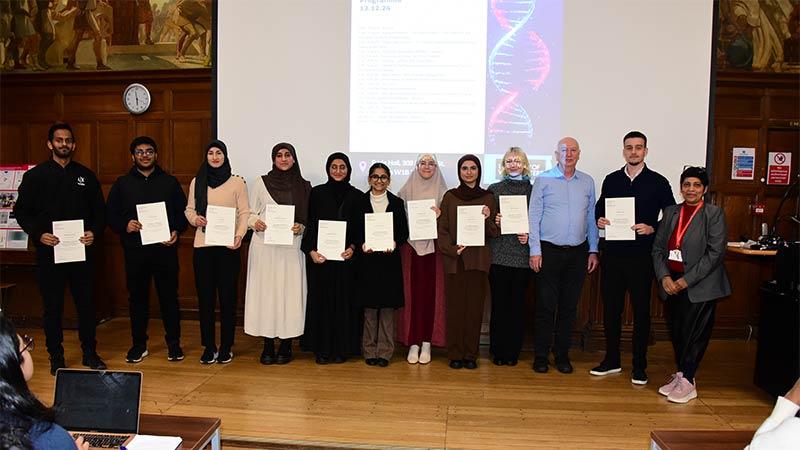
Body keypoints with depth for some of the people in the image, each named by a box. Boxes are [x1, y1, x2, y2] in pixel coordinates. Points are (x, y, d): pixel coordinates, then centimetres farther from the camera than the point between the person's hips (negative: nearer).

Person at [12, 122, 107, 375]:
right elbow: (21, 211, 3)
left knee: (86, 304, 7)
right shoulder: (35, 176, 3)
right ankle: (56, 357, 19)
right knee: (53, 307, 7)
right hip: (49, 252, -1)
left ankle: (90, 353, 20)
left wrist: (94, 232, -7)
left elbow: (100, 211, 10)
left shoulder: (86, 176, 8)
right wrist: (38, 234, -13)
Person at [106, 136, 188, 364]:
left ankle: (173, 343, 16)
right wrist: (125, 226, -12)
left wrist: (177, 231, -8)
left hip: (165, 249, -1)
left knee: (169, 296, 4)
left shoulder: (170, 182, 8)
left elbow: (183, 212, 8)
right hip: (135, 251, 1)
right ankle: (139, 344, 21)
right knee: (137, 297, 9)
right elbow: (111, 215, 8)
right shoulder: (122, 184, 9)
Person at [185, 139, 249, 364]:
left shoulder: (237, 182, 2)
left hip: (227, 245, -2)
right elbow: (189, 209, 14)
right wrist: (195, 219, -8)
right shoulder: (197, 182, 9)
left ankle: (226, 347, 13)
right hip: (202, 245, 2)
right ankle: (208, 346, 15)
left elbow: (244, 212, 0)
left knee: (228, 296, 2)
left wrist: (239, 235, -14)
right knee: (205, 296, 4)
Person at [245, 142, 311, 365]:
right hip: (264, 246, 0)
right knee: (265, 291, 1)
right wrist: (255, 223, -10)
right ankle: (268, 346, 11)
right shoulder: (261, 184, 8)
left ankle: (286, 345, 10)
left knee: (289, 292, -1)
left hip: (291, 248, 0)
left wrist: (301, 227, -9)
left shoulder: (304, 186, 8)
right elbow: (250, 213, 10)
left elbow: (311, 219, 11)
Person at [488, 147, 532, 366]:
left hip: (522, 255, 0)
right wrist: (493, 221, -9)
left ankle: (513, 351, 17)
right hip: (498, 255, 0)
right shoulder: (494, 189, 9)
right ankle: (498, 350, 14)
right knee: (499, 303, 3)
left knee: (517, 303, 5)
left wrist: (530, 235, -9)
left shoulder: (533, 190, 8)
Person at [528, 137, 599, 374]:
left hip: (578, 252, 3)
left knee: (569, 306, 9)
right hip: (549, 250, -3)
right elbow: (534, 217, -2)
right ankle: (541, 356, 12)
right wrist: (535, 251, -8)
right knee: (545, 306, 1)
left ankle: (562, 355, 21)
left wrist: (593, 250, 8)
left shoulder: (587, 182, 10)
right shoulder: (543, 180, 0)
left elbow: (591, 218, 13)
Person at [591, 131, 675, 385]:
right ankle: (612, 361, 23)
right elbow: (599, 208, 18)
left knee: (641, 311, 6)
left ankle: (639, 366, 18)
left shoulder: (658, 182, 1)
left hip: (642, 256, -3)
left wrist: (652, 228, -15)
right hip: (613, 254, 3)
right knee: (611, 308, 9)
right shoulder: (611, 180, 10)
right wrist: (599, 220, -4)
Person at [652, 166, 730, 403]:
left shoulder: (714, 214, -4)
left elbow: (715, 253, -11)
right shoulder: (670, 212, 9)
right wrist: (664, 277, -7)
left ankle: (687, 381, 14)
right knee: (676, 332, 10)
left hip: (700, 285, -4)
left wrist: (686, 280, -14)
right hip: (671, 283, 5)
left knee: (694, 334, 1)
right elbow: (658, 248, 8)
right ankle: (680, 375, 25)